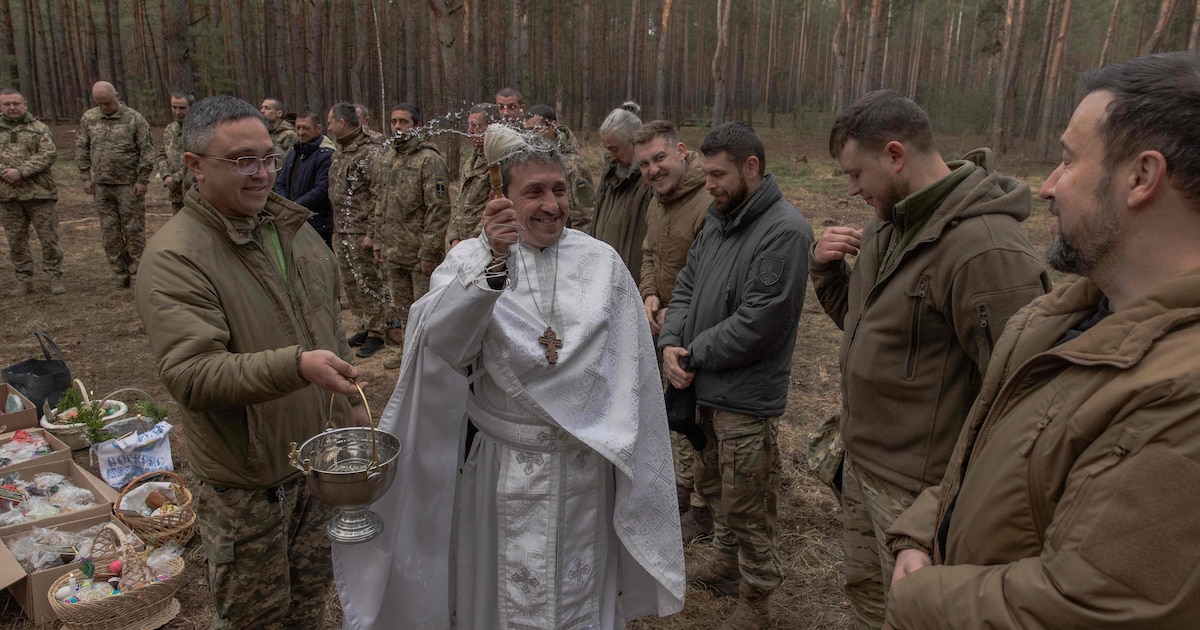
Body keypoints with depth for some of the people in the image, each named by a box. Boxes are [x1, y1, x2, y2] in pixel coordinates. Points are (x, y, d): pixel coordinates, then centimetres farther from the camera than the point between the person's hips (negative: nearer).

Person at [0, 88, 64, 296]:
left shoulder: (39, 128, 3)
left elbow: (49, 154, -9)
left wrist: (21, 171, -17)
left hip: (39, 192, -3)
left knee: (49, 237, 0)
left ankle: (55, 277, 9)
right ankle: (23, 280, 16)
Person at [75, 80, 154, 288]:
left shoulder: (134, 119, -4)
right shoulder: (88, 119, 7)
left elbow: (147, 150, -5)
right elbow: (81, 149, 12)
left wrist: (142, 180, -9)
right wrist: (86, 177, 6)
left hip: (129, 185, -4)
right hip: (101, 186, 4)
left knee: (134, 230, -1)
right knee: (110, 232, 7)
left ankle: (137, 276, 7)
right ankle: (121, 275, 17)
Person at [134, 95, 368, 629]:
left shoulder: (291, 224, 4)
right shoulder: (174, 258, -20)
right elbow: (191, 375, -29)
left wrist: (351, 399, 15)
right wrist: (296, 365, -42)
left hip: (320, 452, 6)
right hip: (246, 478, -6)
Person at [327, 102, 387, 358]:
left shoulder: (370, 152, -14)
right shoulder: (339, 152, 15)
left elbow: (379, 195, -19)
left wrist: (373, 233, -21)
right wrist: (337, 226, 16)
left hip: (361, 232, -9)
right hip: (341, 232, 9)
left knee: (368, 283, -1)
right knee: (350, 284, 15)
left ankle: (375, 334, 10)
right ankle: (361, 329, 28)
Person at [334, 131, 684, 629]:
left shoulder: (603, 263, -2)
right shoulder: (470, 259, -7)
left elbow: (630, 369, 2)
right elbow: (440, 341, -25)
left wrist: (621, 447, 1)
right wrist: (494, 261, -36)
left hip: (586, 462, 2)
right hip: (503, 466, -1)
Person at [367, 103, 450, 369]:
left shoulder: (429, 159, -13)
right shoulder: (386, 159, 12)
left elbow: (438, 209, -18)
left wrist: (429, 252, -20)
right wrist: (378, 242, 14)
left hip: (420, 253, -7)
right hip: (392, 253, 8)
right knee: (400, 305, 20)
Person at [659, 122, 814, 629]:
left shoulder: (784, 232, -19)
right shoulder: (717, 221, 8)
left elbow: (758, 324, -23)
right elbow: (686, 285, 11)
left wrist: (695, 355, -14)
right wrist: (671, 342, -6)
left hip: (746, 397, -8)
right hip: (706, 388, 8)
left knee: (748, 508, 8)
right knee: (713, 486, 25)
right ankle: (727, 560, 47)